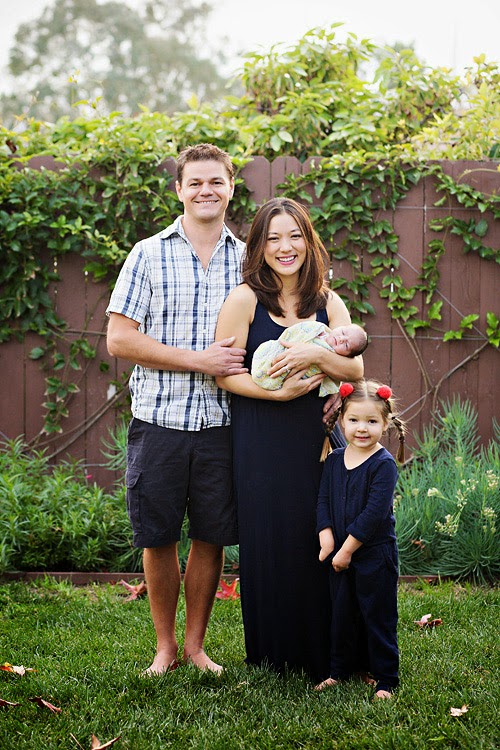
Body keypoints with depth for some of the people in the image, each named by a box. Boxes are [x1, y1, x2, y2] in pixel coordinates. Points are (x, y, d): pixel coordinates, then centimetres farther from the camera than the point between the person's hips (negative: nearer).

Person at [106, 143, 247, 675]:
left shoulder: (246, 259, 8)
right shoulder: (150, 255, 1)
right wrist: (198, 360, -13)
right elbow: (120, 339, -6)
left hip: (221, 421, 2)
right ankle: (164, 646, 22)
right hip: (159, 418, -2)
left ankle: (195, 645, 23)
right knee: (158, 537, 5)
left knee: (212, 537, 7)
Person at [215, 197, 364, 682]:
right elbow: (224, 374, -7)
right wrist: (279, 393, -18)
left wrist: (315, 354, -19)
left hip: (315, 438, 3)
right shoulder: (245, 300, -3)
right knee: (268, 545, 0)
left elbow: (355, 369, 0)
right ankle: (271, 657, 15)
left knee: (317, 543, 3)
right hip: (260, 442, -3)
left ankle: (320, 657, 16)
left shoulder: (328, 304, 9)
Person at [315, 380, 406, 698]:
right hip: (340, 555, 6)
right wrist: (327, 539, -8)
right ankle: (342, 670, 29)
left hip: (375, 555, -6)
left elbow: (375, 513, -19)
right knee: (342, 615, 15)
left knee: (379, 618, 1)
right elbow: (324, 501, 7)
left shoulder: (384, 464, -13)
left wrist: (347, 549, -18)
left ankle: (386, 680, 11)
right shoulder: (335, 460, 6)